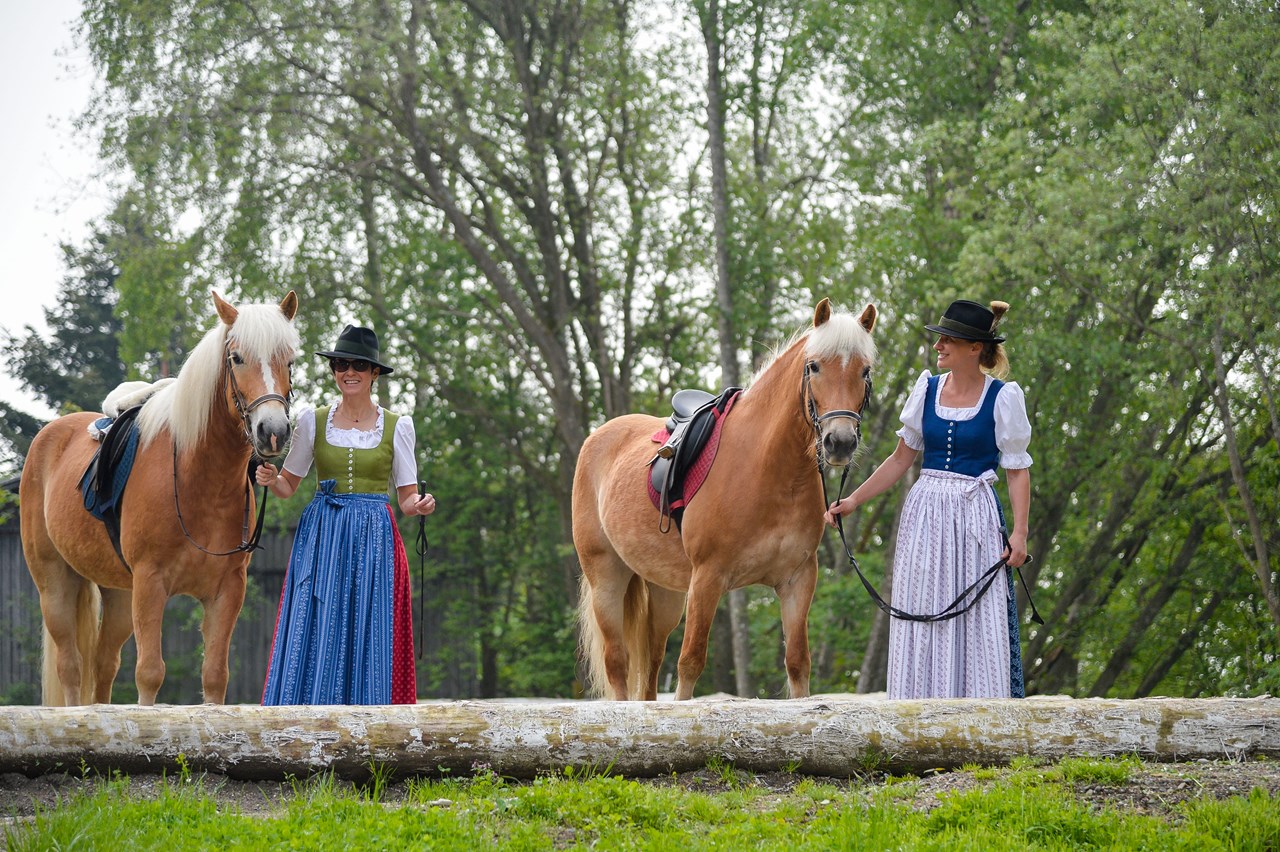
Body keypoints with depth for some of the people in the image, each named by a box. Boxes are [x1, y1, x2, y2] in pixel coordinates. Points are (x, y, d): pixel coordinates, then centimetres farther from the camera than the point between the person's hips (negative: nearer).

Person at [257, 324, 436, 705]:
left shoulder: (397, 427, 4)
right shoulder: (313, 421, 6)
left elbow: (408, 497, 5)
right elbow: (288, 485, 12)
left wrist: (420, 504, -16)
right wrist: (269, 479, -10)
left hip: (373, 540, -1)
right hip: (321, 536, 1)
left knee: (369, 636, -4)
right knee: (314, 634, -5)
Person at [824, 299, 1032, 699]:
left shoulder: (1003, 397, -4)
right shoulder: (927, 388, 7)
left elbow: (1018, 470, -3)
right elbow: (902, 458, 13)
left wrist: (1019, 532, -13)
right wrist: (854, 500, 7)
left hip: (975, 516, -4)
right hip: (925, 515, 4)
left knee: (979, 621, -6)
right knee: (921, 617, 4)